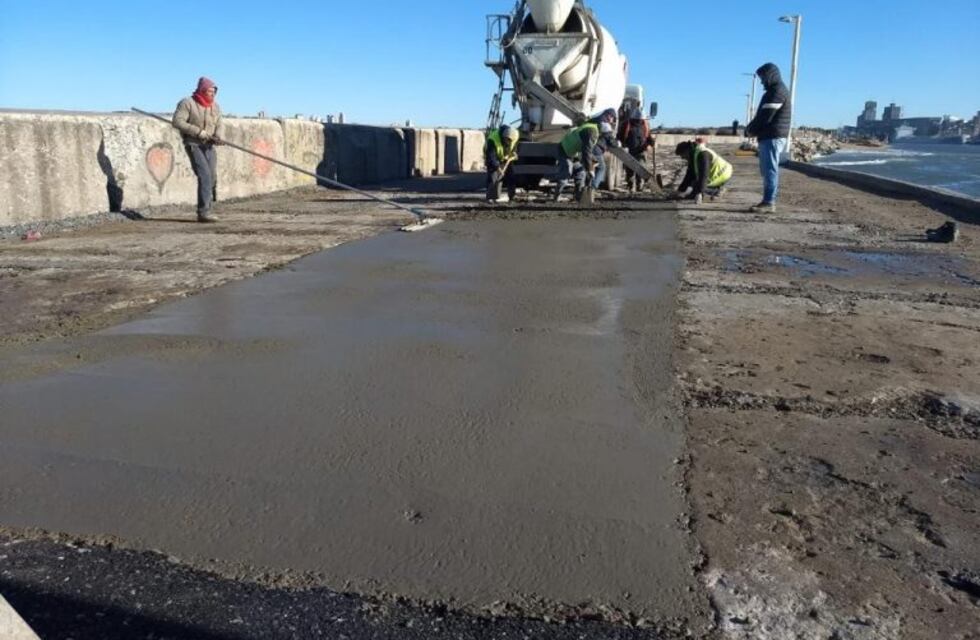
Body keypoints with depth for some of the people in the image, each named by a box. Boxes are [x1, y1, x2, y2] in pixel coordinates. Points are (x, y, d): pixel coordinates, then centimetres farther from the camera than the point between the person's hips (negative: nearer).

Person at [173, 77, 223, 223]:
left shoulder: (215, 106, 11)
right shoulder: (187, 103, -8)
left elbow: (218, 125, 15)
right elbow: (177, 121, -15)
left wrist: (217, 137, -8)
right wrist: (198, 131, -20)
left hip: (208, 146, 6)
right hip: (193, 144, -6)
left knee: (212, 178, 2)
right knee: (204, 175, -18)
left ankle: (205, 211, 12)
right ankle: (203, 212, -19)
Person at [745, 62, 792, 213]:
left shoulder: (777, 92, -12)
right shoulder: (776, 91, 21)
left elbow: (765, 116, -18)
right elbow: (763, 115, 21)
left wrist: (750, 129, -5)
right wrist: (752, 128, 7)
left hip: (772, 137, -10)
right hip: (771, 137, 10)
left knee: (770, 169, -11)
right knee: (768, 169, 12)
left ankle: (769, 203, -11)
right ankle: (768, 201, 16)